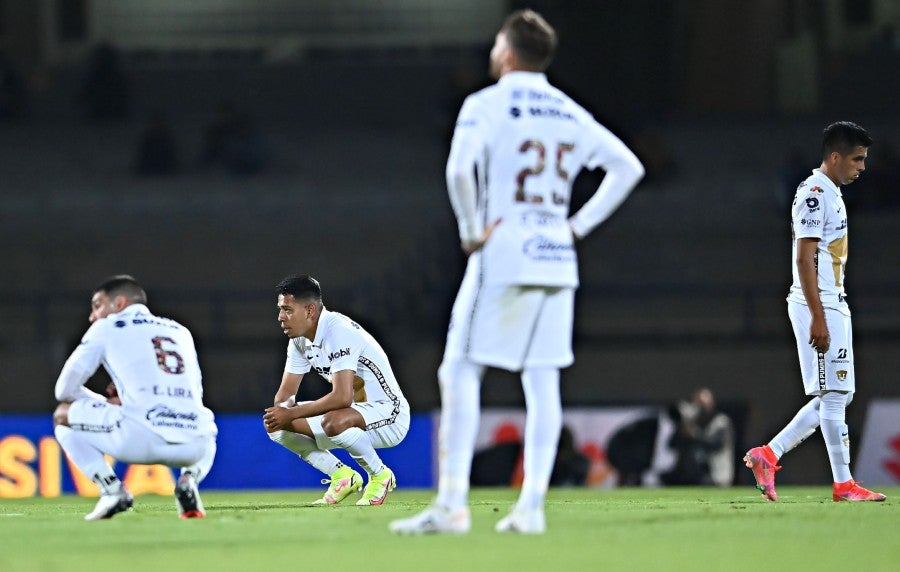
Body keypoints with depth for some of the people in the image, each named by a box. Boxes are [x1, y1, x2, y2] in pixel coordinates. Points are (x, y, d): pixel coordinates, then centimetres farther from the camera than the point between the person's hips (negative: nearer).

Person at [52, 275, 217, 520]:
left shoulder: (107, 328, 15)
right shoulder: (180, 332, 28)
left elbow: (66, 389, 16)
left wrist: (108, 405, 33)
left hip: (141, 440, -4)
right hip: (192, 448, 4)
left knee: (63, 415, 20)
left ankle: (111, 489, 1)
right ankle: (189, 479, 8)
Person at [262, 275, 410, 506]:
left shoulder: (338, 332, -25)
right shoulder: (299, 339, 3)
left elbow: (342, 397, -34)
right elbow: (286, 393, 7)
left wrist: (291, 414, -29)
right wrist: (279, 412, -18)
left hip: (389, 415, -9)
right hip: (356, 412, 9)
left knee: (333, 422, -40)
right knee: (276, 425, -1)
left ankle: (380, 475, -13)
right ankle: (343, 477, 5)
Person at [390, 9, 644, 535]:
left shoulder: (486, 106, -6)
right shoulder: (569, 113, 13)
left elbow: (459, 168, -23)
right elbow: (628, 167, 16)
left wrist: (471, 230, -12)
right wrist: (580, 225, 12)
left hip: (501, 259, -6)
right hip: (556, 262, 6)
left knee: (461, 372, -3)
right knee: (543, 382, 6)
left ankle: (452, 505, -11)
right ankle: (532, 507, 2)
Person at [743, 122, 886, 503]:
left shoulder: (831, 193, 18)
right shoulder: (814, 193, -13)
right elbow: (804, 258, -19)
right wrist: (818, 318, -23)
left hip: (832, 304, 10)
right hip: (817, 304, -10)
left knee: (839, 395, 10)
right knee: (833, 393, -7)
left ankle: (768, 455, 10)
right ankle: (843, 484, -4)